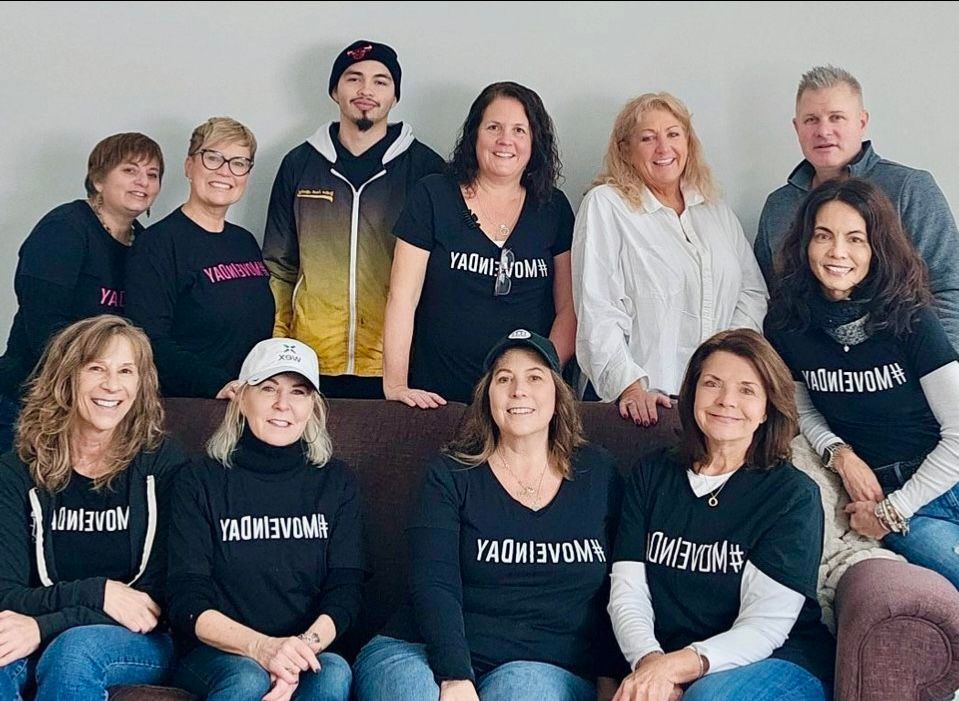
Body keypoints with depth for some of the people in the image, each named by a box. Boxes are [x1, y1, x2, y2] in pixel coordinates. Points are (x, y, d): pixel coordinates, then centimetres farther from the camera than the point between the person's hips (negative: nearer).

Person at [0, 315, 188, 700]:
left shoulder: (163, 465, 0)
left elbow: (158, 599, -7)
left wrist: (43, 627, -17)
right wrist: (94, 593, -17)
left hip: (137, 643, -1)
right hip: (38, 640, 1)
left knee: (74, 650, -35)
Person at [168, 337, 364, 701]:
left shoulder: (336, 482, 10)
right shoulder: (202, 483, 4)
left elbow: (345, 591, 1)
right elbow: (187, 603, -5)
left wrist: (305, 645, -21)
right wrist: (259, 646, -24)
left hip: (309, 657, 2)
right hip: (218, 654, -2)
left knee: (335, 672, -31)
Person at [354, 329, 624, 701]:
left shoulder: (597, 474, 11)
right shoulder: (452, 475, 4)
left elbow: (616, 591, 13)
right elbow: (433, 584, -7)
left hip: (547, 668, 1)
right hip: (431, 655, 0)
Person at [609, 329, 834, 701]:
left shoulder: (794, 495, -1)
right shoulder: (651, 475, 11)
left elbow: (765, 626, -10)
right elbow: (627, 593, 3)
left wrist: (679, 665, -27)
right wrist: (650, 662, -19)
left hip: (781, 663, -2)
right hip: (662, 661, 2)